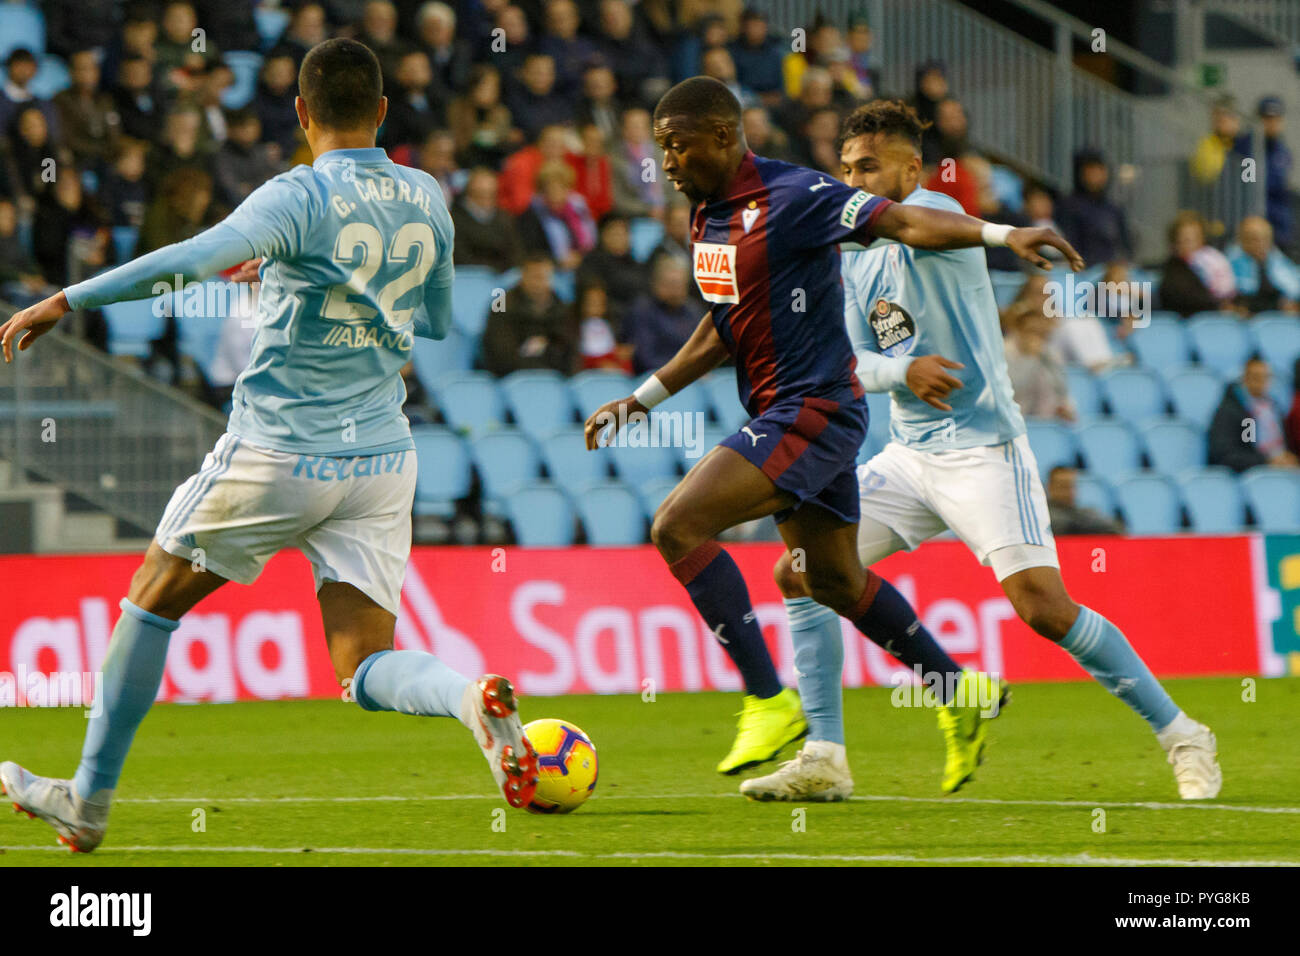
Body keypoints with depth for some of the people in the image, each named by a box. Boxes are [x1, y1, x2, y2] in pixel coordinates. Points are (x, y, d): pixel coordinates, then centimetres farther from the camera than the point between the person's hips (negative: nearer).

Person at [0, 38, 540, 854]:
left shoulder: (301, 197, -13)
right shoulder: (426, 199, 6)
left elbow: (194, 259, -29)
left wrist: (67, 301, -30)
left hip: (276, 456, -5)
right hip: (381, 458, 5)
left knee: (152, 602, 16)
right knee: (366, 669, 2)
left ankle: (89, 802, 21)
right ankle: (473, 696, -32)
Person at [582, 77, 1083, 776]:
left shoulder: (790, 197, -16)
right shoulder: (707, 216, 11)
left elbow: (898, 221, -22)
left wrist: (1001, 234, -34)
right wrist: (641, 399, 21)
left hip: (814, 409, -10)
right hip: (779, 413, 10)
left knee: (676, 528, -18)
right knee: (833, 581, 18)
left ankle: (769, 701, -14)